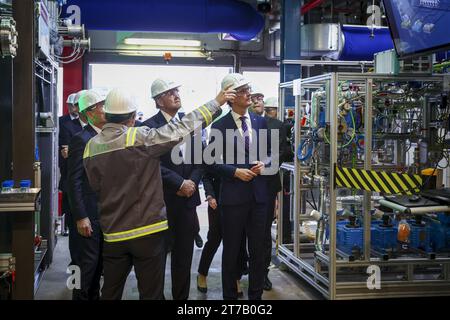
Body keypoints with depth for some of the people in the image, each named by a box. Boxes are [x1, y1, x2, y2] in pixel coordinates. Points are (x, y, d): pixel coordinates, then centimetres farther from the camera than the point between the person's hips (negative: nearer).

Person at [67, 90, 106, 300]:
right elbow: (74, 181, -15)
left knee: (100, 260, 16)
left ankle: (93, 295, 30)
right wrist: (80, 217, -18)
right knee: (89, 261, 1)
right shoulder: (81, 139, -14)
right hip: (90, 213, -7)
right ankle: (81, 296, 16)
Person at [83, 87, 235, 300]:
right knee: (151, 293, 8)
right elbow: (181, 129, -12)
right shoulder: (140, 137, -16)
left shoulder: (91, 146, -2)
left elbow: (96, 186, 7)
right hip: (148, 230, -4)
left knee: (110, 293, 16)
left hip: (113, 233, 4)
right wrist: (216, 102, -3)